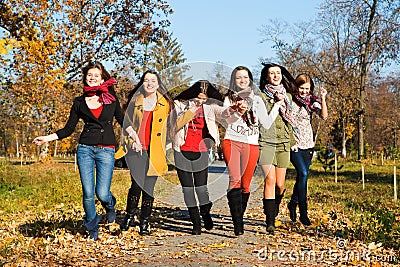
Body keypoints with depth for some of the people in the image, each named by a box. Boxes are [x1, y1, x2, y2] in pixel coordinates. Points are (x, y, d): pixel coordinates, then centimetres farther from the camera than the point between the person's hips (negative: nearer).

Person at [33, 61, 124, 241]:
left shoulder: (111, 98, 8)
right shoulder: (79, 102, 9)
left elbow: (123, 121, 15)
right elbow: (68, 129, 12)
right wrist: (47, 138, 1)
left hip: (106, 151, -1)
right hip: (85, 149, 1)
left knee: (102, 193, -11)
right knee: (88, 193, -2)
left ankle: (110, 205, 27)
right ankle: (92, 228, 21)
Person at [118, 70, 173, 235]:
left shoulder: (165, 103, 11)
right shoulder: (135, 100, 11)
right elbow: (127, 122, 15)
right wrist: (133, 137, 1)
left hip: (155, 152, 1)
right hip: (137, 149, -1)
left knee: (149, 188, 1)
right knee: (137, 184, -12)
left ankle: (145, 223, 13)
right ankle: (129, 216, 11)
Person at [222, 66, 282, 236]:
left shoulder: (257, 99, 17)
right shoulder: (229, 98, 13)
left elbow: (267, 124, 11)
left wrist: (277, 106, 13)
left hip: (251, 145, 2)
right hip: (232, 142, -2)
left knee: (246, 185, 1)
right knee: (235, 180, -18)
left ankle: (239, 218, 17)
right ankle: (238, 224, -24)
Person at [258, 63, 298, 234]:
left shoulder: (287, 96, 17)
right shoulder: (261, 95, 2)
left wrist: (291, 141, 21)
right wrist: (276, 102, -14)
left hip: (283, 143, 4)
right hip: (266, 141, -4)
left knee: (280, 184, 4)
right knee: (270, 180, -15)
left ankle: (273, 212, 30)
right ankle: (270, 222, -12)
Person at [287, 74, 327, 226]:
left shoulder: (312, 102, 5)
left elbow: (324, 116, -9)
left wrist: (323, 99, -20)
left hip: (308, 144, 4)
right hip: (293, 144, -4)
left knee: (302, 176, 11)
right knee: (303, 174, -16)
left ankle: (293, 203, 34)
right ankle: (303, 212, -10)